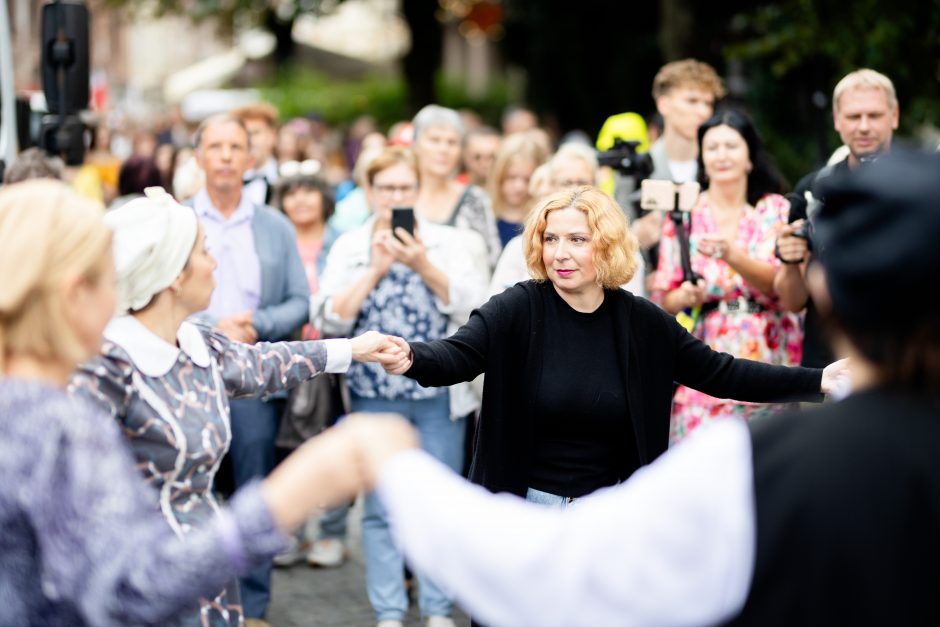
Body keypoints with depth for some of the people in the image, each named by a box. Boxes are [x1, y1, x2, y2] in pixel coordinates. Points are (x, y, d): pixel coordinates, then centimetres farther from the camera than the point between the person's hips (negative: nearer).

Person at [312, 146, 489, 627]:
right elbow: (329, 320, -3)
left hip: (439, 394, -1)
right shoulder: (349, 247, 6)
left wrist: (424, 267, -16)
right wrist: (376, 269, -11)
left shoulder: (449, 242, 4)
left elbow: (474, 308, -7)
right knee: (380, 508, 3)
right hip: (374, 394, 1)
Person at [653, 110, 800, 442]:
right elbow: (664, 298, 6)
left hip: (765, 361, 0)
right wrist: (685, 296, -15)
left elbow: (781, 285, -7)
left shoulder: (777, 210, 5)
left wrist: (733, 255, -23)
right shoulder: (684, 214, 6)